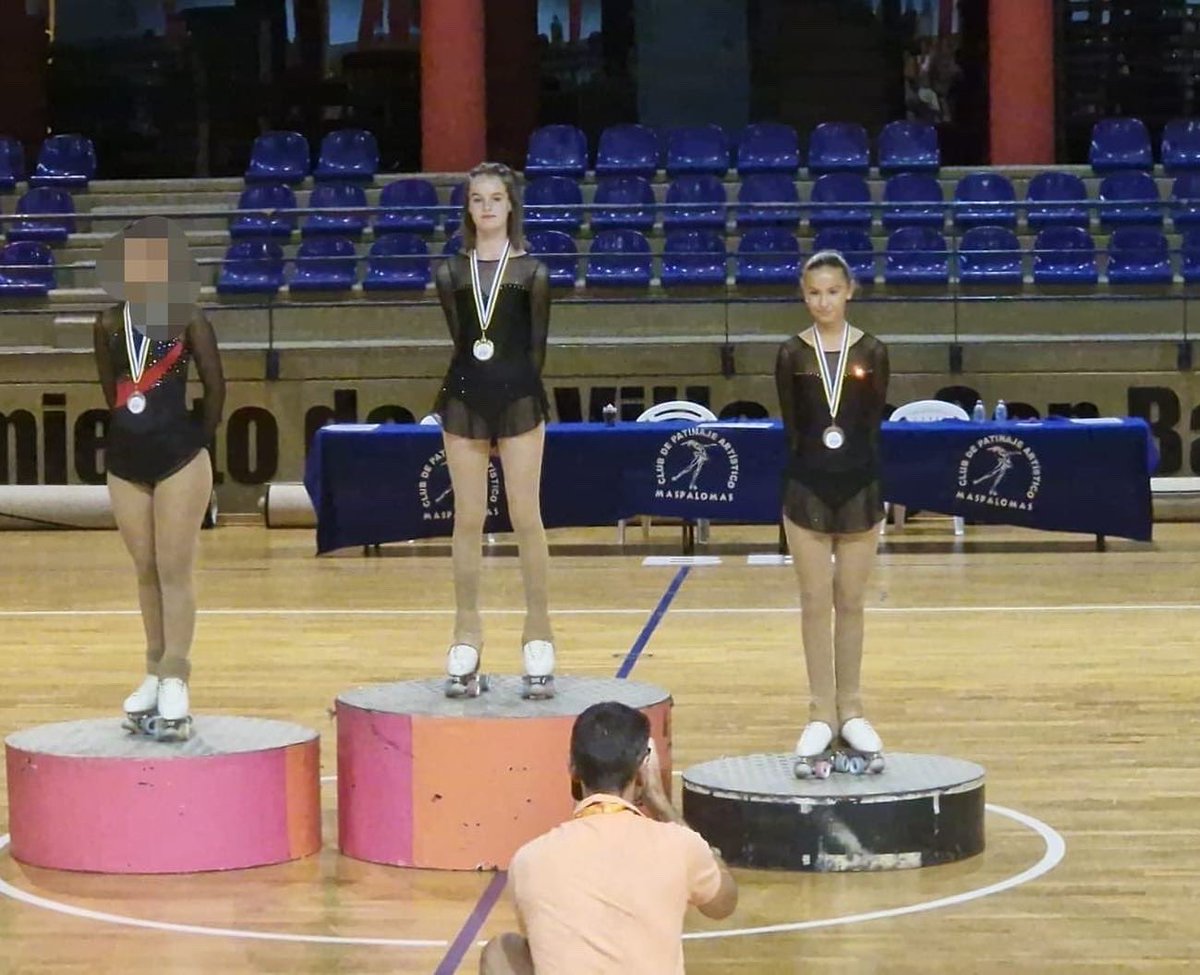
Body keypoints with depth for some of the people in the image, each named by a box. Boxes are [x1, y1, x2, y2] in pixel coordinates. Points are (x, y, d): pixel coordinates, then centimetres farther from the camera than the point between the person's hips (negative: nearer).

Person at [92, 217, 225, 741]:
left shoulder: (188, 321, -7)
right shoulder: (109, 324, 3)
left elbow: (215, 386, -2)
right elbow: (111, 391, 13)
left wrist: (199, 440, 4)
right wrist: (131, 430, 13)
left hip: (179, 457, -4)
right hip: (125, 460, 4)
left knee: (174, 570, -3)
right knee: (146, 571, 11)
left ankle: (175, 682, -2)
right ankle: (156, 673, 20)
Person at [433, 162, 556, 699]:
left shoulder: (532, 272, 1)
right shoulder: (451, 273, 6)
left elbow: (536, 345, 1)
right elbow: (460, 337, 6)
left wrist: (519, 385, 0)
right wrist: (479, 384, 1)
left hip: (518, 398, -2)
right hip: (465, 398, 2)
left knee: (526, 518, -2)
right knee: (468, 520, 4)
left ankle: (538, 635, 5)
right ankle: (466, 638, 9)